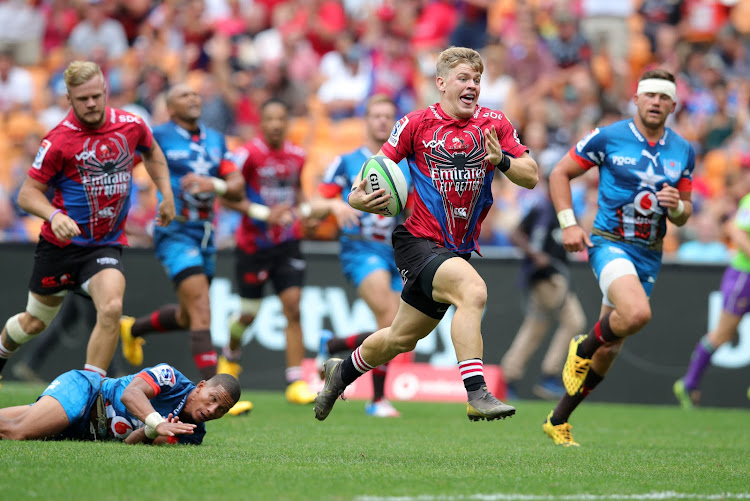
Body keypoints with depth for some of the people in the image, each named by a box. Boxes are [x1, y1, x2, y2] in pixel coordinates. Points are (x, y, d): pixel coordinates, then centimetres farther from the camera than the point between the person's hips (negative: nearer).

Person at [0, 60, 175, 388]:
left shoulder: (131, 125, -5)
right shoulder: (59, 140, -16)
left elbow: (152, 153, 19)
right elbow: (27, 193, -12)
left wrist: (166, 195, 10)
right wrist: (54, 215, -31)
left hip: (107, 243, 1)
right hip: (61, 241, -1)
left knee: (111, 308, -26)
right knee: (35, 322, 15)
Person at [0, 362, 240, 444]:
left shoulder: (192, 434, -2)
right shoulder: (170, 377, -15)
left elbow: (130, 443, -9)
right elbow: (130, 393, -31)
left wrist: (149, 433, -32)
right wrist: (157, 423, -47)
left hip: (85, 431, 5)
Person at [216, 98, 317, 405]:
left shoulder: (296, 155, 4)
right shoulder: (249, 153, -12)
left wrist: (302, 209, 4)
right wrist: (264, 214, -22)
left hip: (287, 243, 3)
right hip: (253, 244, -3)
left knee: (293, 307, -11)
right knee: (248, 313, 6)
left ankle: (296, 383, -11)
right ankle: (231, 355, 41)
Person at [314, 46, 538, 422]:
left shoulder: (494, 124, 3)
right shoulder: (417, 123, -5)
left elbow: (531, 177, 1)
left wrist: (502, 161, -19)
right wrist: (359, 197, -24)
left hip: (458, 248, 5)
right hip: (418, 240, -5)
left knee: (402, 338, 17)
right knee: (473, 289, -33)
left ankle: (344, 371, 45)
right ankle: (476, 394, -36)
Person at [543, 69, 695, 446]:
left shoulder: (683, 152, 7)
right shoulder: (607, 138, -7)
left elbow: (683, 215, 15)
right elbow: (559, 174, 1)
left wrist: (676, 206, -10)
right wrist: (568, 223, -10)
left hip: (649, 255, 5)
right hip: (610, 242, -5)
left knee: (608, 351, 7)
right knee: (637, 314, -33)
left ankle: (558, 421, 22)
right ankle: (582, 348, -2)